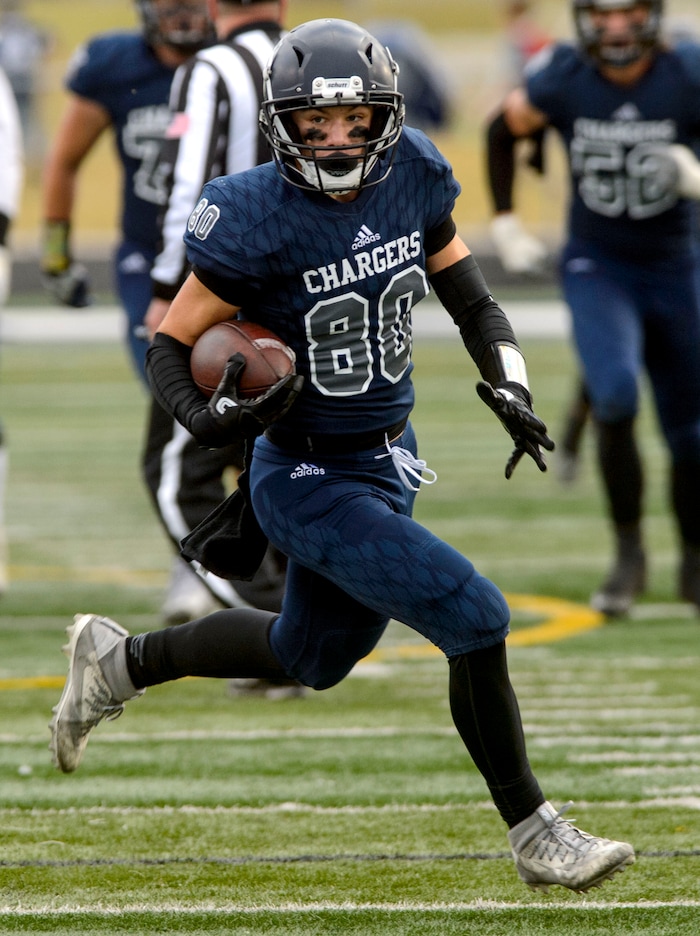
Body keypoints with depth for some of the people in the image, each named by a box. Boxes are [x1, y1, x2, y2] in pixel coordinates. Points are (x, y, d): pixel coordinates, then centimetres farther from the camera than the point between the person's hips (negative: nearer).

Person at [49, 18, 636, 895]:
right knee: (473, 622, -15)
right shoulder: (256, 220, -23)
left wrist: (507, 386, -8)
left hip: (388, 460, 8)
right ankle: (534, 836, 2)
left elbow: (469, 296, 8)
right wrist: (209, 417, -34)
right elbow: (169, 345, -14)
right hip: (312, 485, -8)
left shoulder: (411, 179, -6)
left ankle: (119, 661, 47)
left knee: (310, 657, 26)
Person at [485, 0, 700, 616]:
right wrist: (505, 219, 5)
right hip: (596, 267, -1)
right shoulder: (563, 80, -13)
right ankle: (629, 554, -8)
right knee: (615, 398, -24)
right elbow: (504, 130, 7)